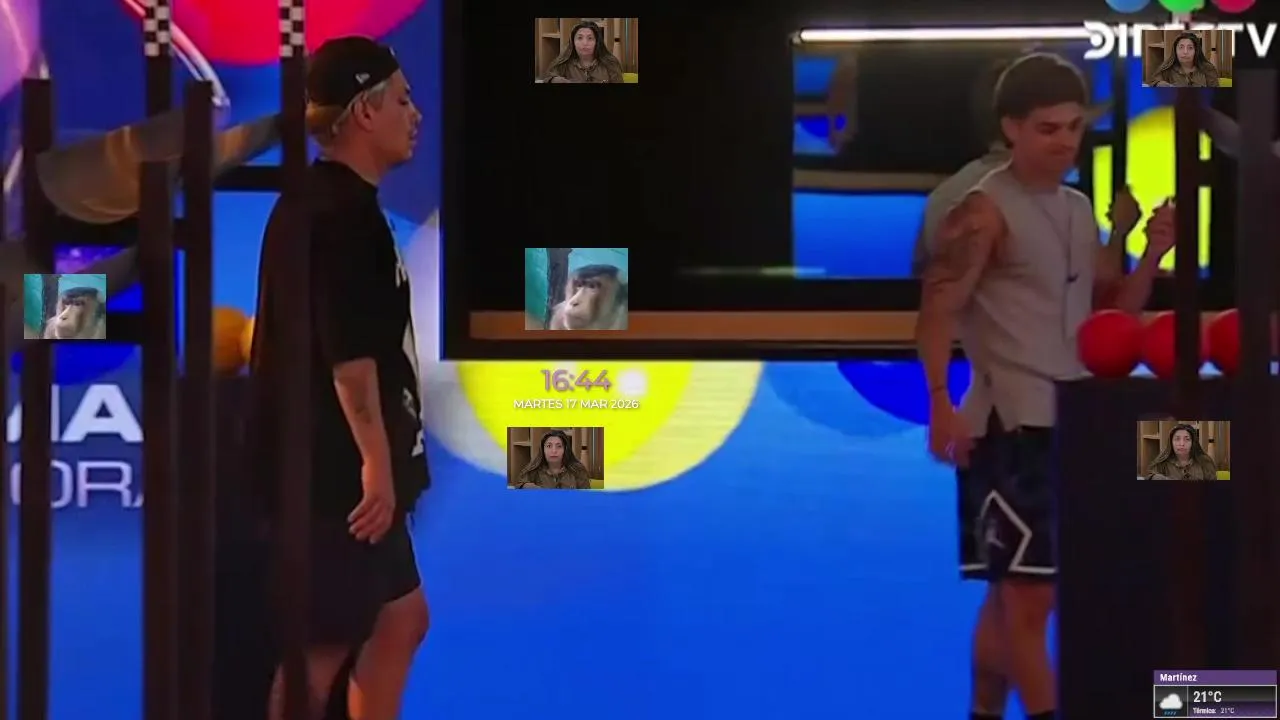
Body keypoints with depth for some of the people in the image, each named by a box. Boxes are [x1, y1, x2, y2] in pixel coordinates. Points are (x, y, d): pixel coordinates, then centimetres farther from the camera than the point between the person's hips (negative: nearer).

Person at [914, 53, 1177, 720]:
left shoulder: (1079, 210, 15)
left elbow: (1114, 310, 17)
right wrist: (941, 404, -27)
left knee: (1011, 595, 15)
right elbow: (937, 309, -16)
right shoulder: (985, 212, -10)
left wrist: (1152, 256, 0)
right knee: (1029, 598, -8)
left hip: (1070, 422, 8)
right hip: (1011, 425, -8)